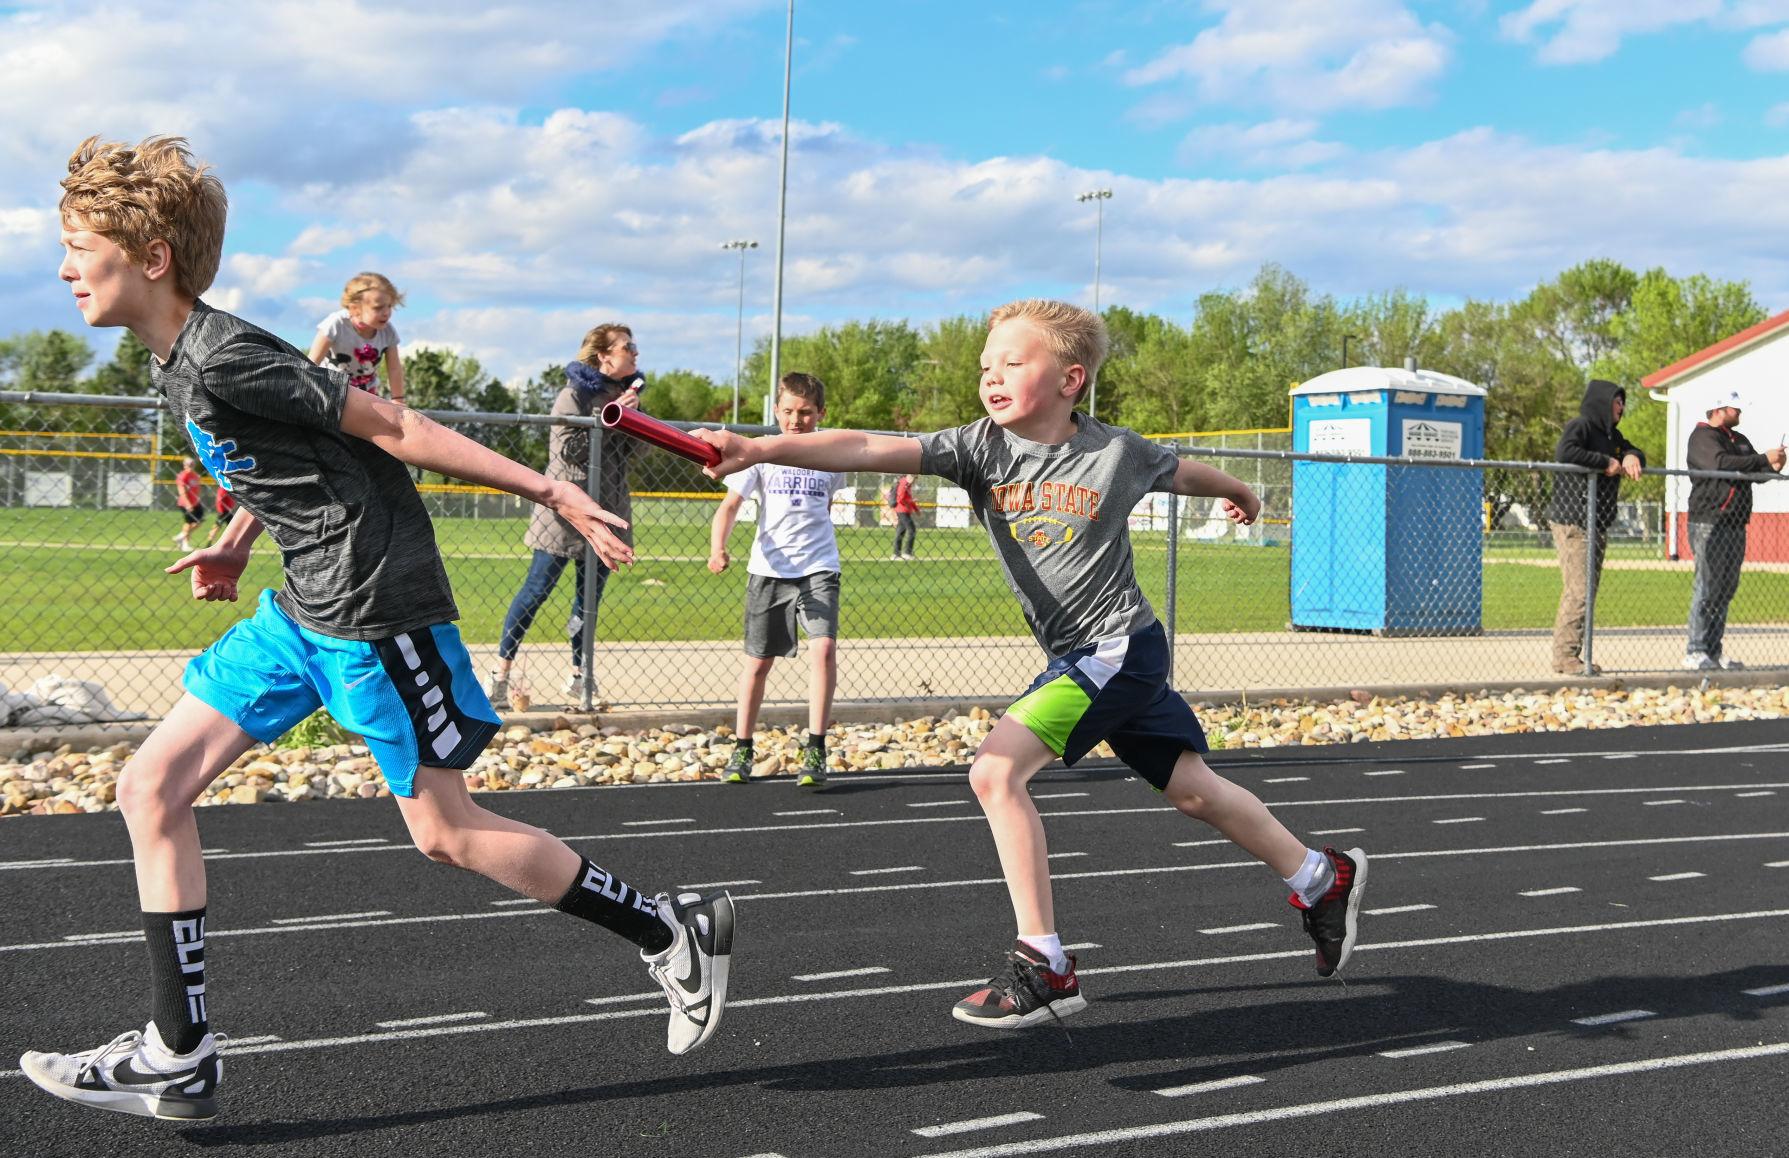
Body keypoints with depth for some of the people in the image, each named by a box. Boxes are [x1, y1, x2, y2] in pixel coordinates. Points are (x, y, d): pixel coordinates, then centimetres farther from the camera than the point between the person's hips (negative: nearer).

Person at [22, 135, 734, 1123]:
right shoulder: (178, 362, 8)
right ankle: (178, 1060, 9)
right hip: (300, 609, 10)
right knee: (151, 789, 4)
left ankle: (674, 934, 16)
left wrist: (549, 493, -15)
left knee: (443, 831, 0)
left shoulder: (220, 362, -20)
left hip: (376, 606, -10)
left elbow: (393, 428, -18)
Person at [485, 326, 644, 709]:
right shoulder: (575, 393, -10)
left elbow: (632, 451, 12)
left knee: (591, 594, 9)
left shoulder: (625, 392, 10)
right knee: (538, 588, -5)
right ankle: (500, 673, 0)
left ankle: (578, 676, 17)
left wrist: (633, 416, -6)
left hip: (607, 509, 7)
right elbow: (565, 449, -18)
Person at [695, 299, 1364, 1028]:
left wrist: (1236, 492, 34)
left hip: (1121, 648, -6)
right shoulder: (983, 446, -6)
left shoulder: (1117, 452, -12)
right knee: (1194, 788, 17)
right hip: (1076, 658, 6)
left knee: (997, 770, -20)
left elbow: (1181, 473, 12)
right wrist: (760, 449, -33)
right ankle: (1324, 879, 39)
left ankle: (1044, 968, -14)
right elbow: (870, 450, -19)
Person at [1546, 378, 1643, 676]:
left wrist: (1632, 457, 1)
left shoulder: (1611, 434, 21)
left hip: (1597, 525, 10)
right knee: (1578, 591, -14)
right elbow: (1564, 452, -26)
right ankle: (1564, 657, -12)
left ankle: (1573, 656, 12)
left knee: (1587, 591, 9)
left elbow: (1635, 453, 25)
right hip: (1573, 522, -10)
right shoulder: (1580, 426, -8)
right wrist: (1606, 462, -19)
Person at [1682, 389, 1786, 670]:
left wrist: (1772, 467, -3)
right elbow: (1721, 464, -21)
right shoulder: (1703, 437, -5)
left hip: (1736, 524, 8)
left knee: (1727, 588, 8)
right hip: (1709, 521, -8)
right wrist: (1764, 459, -18)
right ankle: (1696, 652, -9)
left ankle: (1714, 652, 12)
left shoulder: (1740, 440, 22)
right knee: (1708, 587, -11)